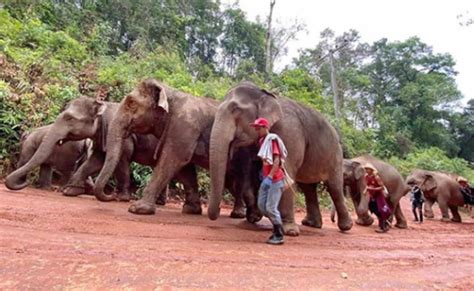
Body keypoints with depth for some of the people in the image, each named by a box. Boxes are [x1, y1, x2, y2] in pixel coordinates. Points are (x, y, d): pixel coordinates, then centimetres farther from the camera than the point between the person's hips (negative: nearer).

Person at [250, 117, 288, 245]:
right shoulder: (263, 141, 14)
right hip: (267, 178, 9)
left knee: (271, 207, -7)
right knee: (261, 204, 9)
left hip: (275, 179, -9)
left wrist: (270, 177, -27)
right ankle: (277, 227, 25)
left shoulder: (272, 139, -12)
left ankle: (279, 236, 7)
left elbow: (277, 160, -21)